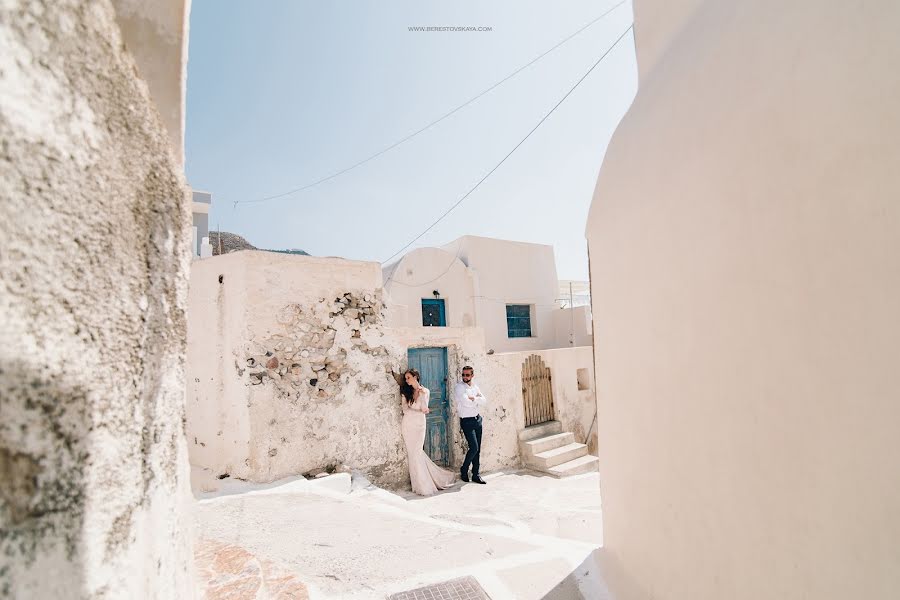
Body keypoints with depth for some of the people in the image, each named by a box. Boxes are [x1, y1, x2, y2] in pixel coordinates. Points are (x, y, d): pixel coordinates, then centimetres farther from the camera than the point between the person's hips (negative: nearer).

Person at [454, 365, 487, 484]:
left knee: (478, 449, 8)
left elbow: (484, 401, 1)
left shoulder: (475, 387, 11)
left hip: (477, 419, 6)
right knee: (474, 447, -12)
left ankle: (476, 474, 18)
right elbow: (466, 402, -22)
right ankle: (464, 470, 11)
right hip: (467, 421, -6)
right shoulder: (459, 388, -10)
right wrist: (478, 399, -7)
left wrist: (473, 398, -13)